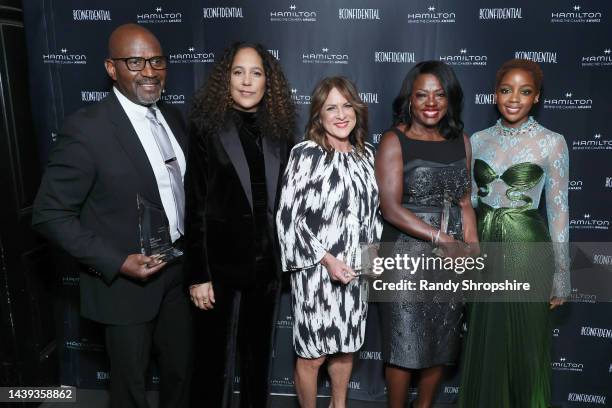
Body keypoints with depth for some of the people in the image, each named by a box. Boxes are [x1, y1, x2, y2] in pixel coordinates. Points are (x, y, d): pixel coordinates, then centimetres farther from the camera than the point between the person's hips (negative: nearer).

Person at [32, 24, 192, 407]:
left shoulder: (173, 119, 3)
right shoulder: (86, 128, -18)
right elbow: (50, 214, -15)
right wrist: (118, 262, -22)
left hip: (177, 272, 6)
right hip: (126, 282, -5)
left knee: (181, 368, 21)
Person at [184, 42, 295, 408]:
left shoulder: (280, 131, 4)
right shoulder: (207, 129, -8)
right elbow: (195, 207, -9)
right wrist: (198, 275, -11)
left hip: (268, 265, 4)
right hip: (221, 265, -3)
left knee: (259, 355, 19)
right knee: (216, 359, 12)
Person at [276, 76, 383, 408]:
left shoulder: (366, 153, 6)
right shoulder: (306, 153, -12)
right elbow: (288, 216, -14)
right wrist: (326, 259, -17)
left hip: (355, 270, 6)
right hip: (317, 270, -5)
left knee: (346, 345, 20)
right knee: (313, 354, 6)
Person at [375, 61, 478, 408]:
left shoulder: (461, 140, 7)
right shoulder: (395, 141, -7)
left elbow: (465, 204, 8)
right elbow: (391, 209, -14)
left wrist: (474, 252, -3)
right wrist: (442, 238, -17)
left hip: (451, 257, 5)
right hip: (407, 255, -4)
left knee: (443, 343, 15)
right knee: (405, 345, 5)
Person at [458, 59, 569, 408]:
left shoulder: (551, 142, -6)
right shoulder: (479, 139, 4)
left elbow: (558, 212, -4)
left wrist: (561, 276, -2)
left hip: (526, 247, -3)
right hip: (483, 245, 4)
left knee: (525, 344, 9)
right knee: (483, 343, 15)